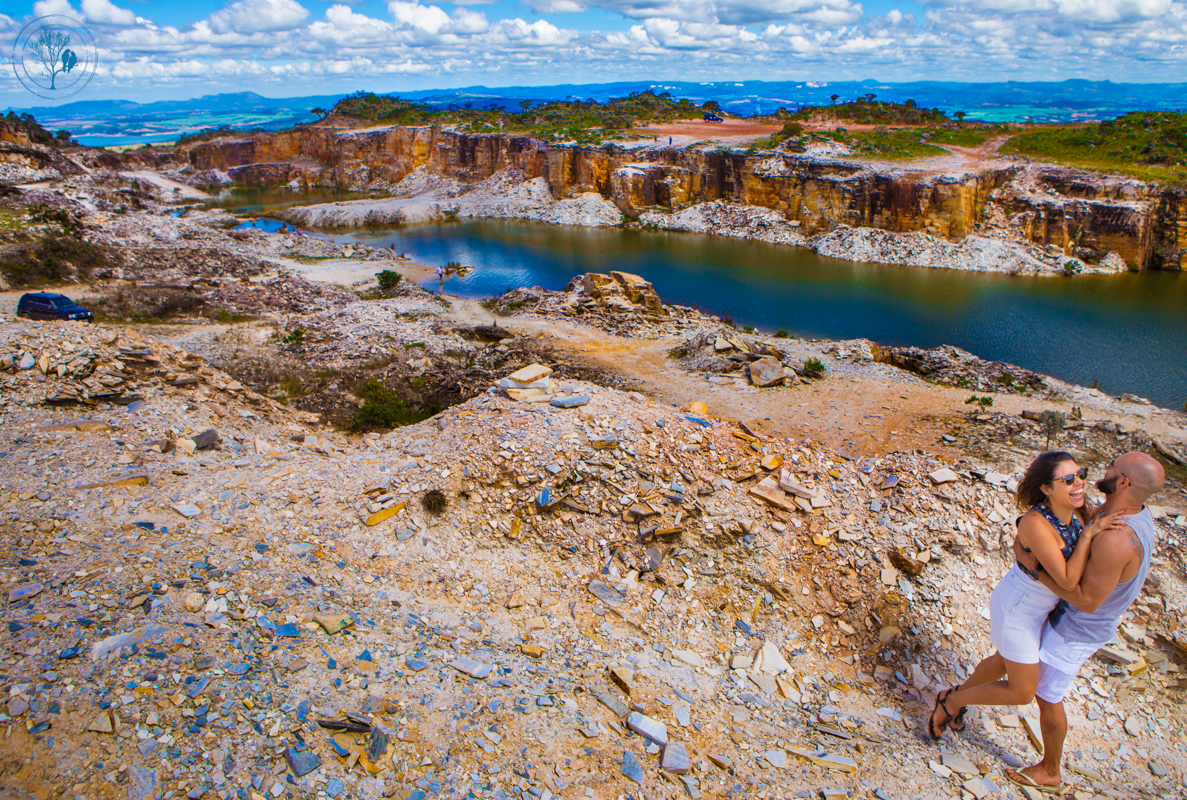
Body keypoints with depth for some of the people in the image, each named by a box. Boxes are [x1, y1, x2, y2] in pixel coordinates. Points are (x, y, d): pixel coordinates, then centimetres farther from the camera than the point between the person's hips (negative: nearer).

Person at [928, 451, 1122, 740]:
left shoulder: (1075, 512, -10)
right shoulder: (1035, 522, -35)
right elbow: (1067, 580, -33)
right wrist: (1088, 534, -33)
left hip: (1039, 604, 9)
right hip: (1017, 610, -8)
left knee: (1004, 661, 30)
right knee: (1022, 693, 4)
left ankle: (959, 693, 53)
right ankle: (951, 701, 24)